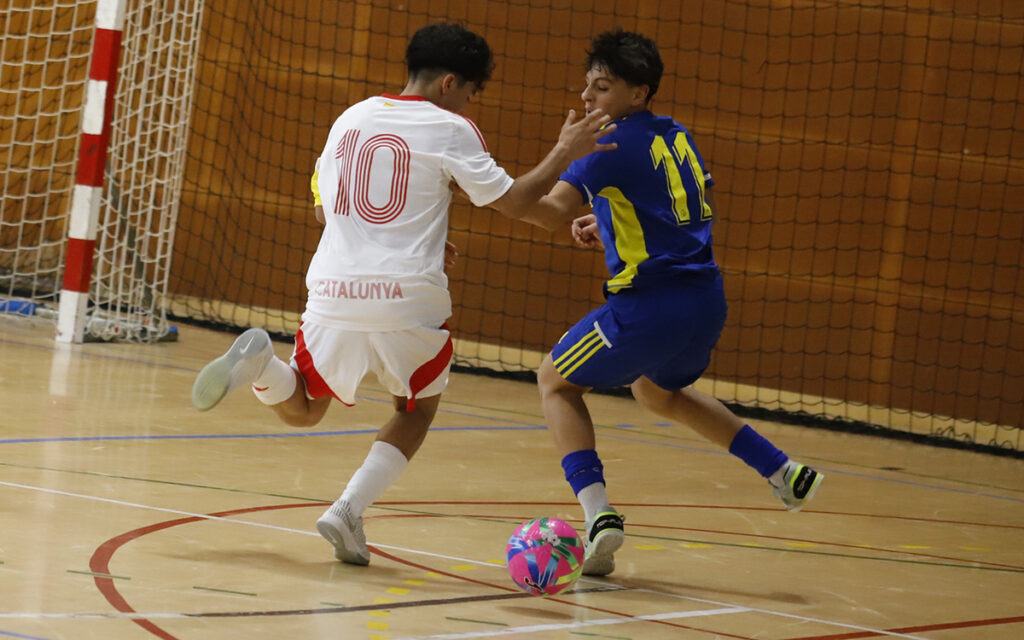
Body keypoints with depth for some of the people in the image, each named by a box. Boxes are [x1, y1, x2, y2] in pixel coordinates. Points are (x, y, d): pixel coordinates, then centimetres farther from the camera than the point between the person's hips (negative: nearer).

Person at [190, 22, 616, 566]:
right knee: (416, 410, 21)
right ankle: (348, 510, 0)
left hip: (334, 292, 4)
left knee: (300, 409, 19)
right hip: (407, 299, -4)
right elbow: (512, 202, -2)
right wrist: (564, 154, 10)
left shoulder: (351, 118, 14)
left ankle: (259, 361, -16)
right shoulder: (450, 130, -2)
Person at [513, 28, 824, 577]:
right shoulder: (676, 137, 13)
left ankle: (597, 512, -6)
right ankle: (785, 473, 28)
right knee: (657, 391, 35)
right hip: (706, 300, 8)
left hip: (650, 305, -8)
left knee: (556, 383, 12)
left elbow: (550, 212, -22)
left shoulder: (610, 145, -11)